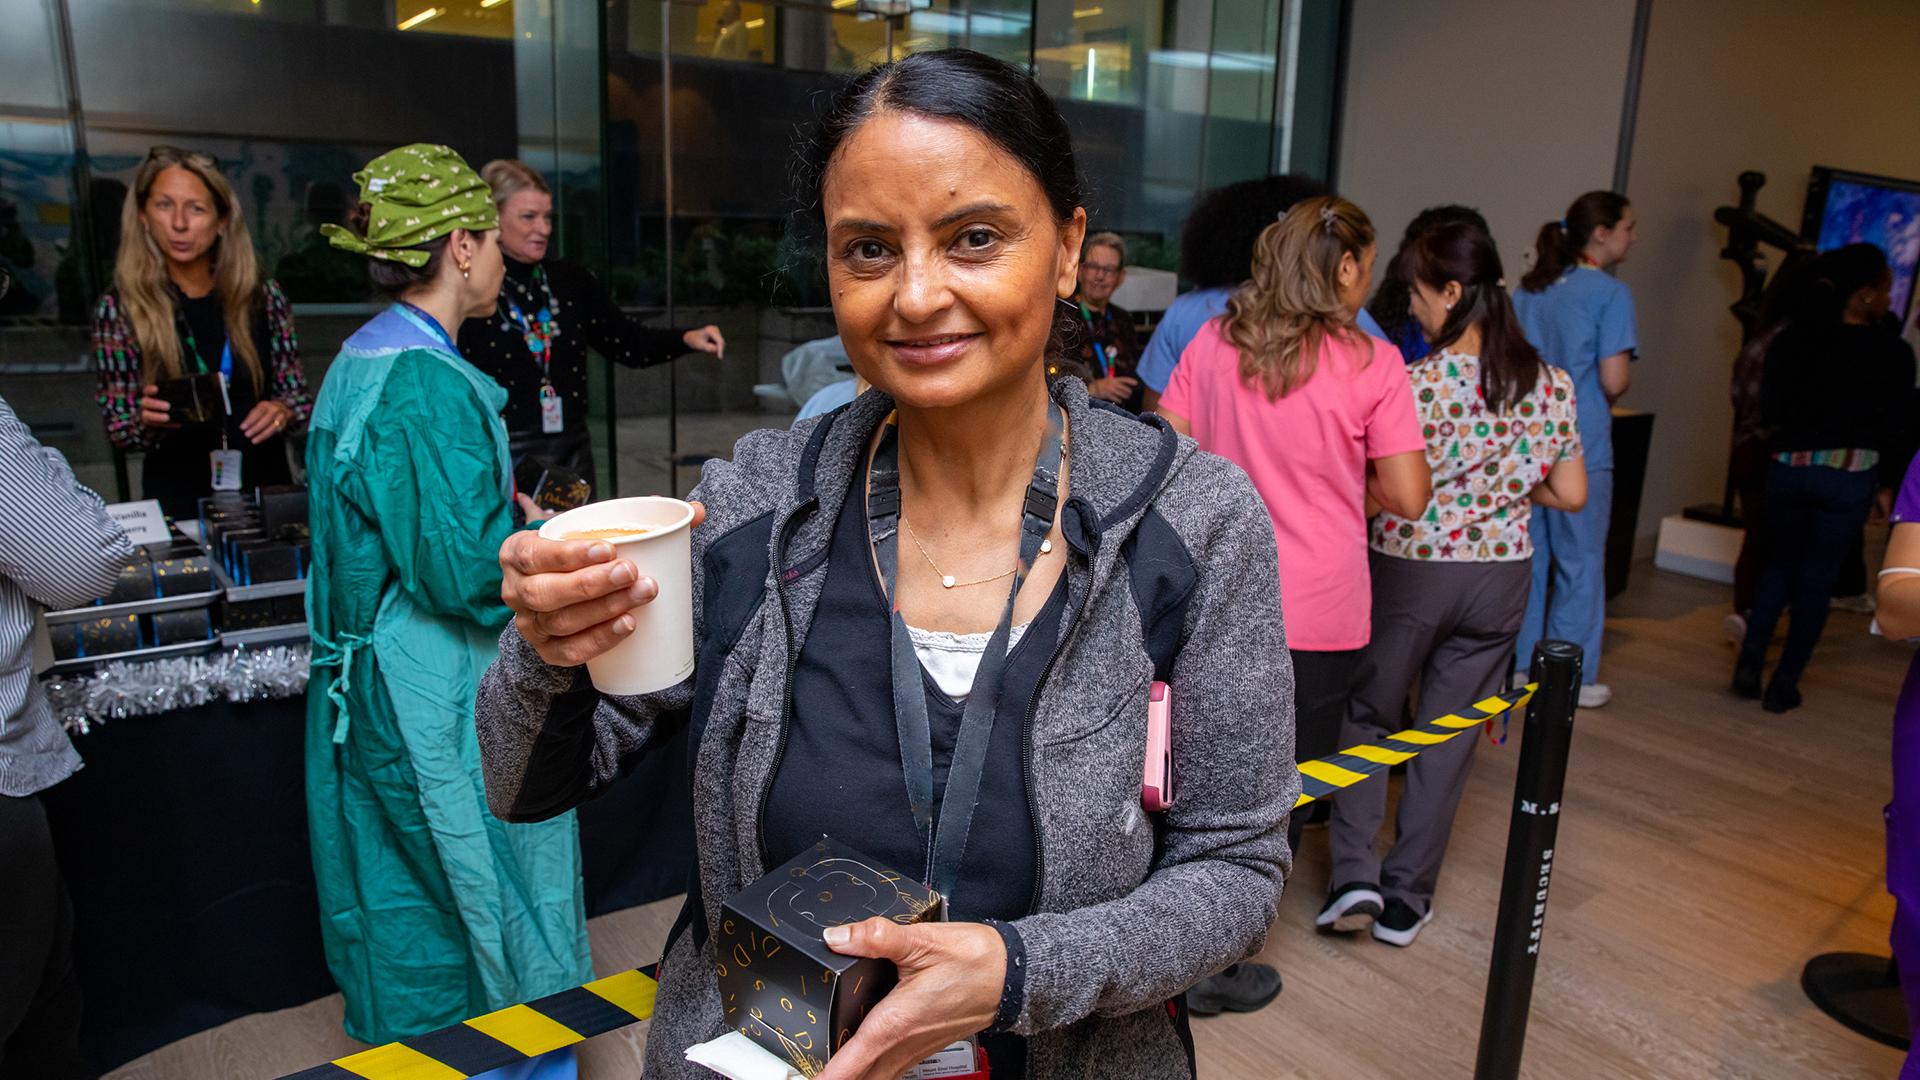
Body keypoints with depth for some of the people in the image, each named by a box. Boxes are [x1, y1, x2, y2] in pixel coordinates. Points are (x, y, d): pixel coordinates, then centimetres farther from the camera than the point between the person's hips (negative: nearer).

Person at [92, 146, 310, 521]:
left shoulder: (264, 296, 0)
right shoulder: (119, 309, -1)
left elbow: (298, 396, 6)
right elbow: (118, 427, 2)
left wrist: (281, 412, -14)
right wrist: (148, 421, -17)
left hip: (266, 488, 1)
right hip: (179, 501, -1)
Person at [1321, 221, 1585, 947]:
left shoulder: (1416, 385, -16)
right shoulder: (1551, 384, -1)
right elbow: (1571, 495, 3)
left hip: (1409, 571, -4)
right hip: (1499, 578, 4)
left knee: (1366, 716, 16)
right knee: (1449, 737, 12)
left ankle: (1355, 873, 6)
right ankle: (1405, 901, 21)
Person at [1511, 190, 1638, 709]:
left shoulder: (1529, 289, 9)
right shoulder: (1610, 293, -9)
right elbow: (1614, 379, -15)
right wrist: (1609, 394, 6)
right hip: (1581, 447, -6)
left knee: (1527, 556, 14)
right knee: (1580, 563, 6)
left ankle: (1519, 665, 21)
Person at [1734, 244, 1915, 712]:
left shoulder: (1789, 342, -1)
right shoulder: (1892, 352, -8)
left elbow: (1769, 414, 1)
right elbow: (1894, 427, -4)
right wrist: (1887, 484, 8)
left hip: (1788, 470, 2)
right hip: (1850, 477, -2)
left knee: (1779, 565, 19)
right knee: (1817, 578, 7)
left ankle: (1750, 658, 6)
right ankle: (1784, 683, 10)